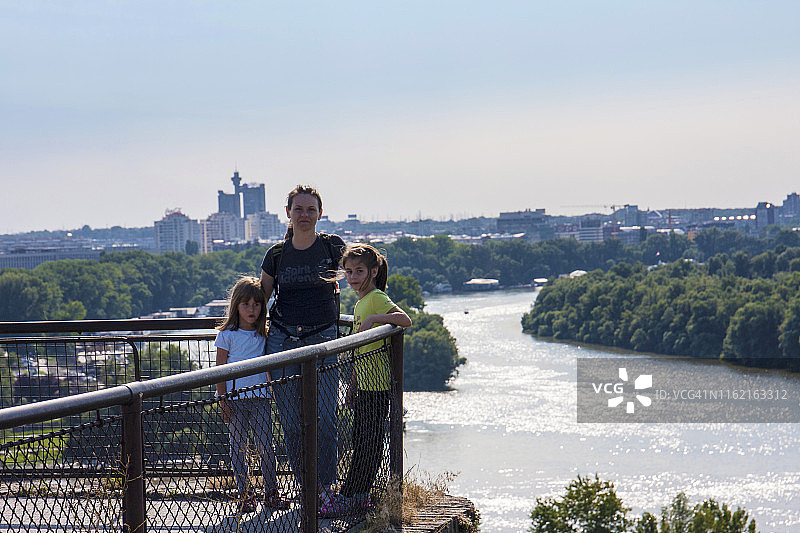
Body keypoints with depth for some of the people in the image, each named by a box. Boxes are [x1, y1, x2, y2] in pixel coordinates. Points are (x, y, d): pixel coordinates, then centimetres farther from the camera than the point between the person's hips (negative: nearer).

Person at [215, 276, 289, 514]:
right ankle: (245, 494, 11)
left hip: (260, 398, 2)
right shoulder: (227, 334, -1)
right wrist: (223, 401, -6)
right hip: (235, 398, -2)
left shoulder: (265, 334, 8)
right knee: (238, 447, 3)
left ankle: (271, 491, 12)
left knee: (265, 446, 1)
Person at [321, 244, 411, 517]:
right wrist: (352, 386, 23)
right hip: (364, 384, 9)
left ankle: (349, 497, -4)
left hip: (377, 386, -9)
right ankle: (360, 495, 17)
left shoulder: (377, 298, -10)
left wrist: (374, 319, -31)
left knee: (369, 443, -5)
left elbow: (405, 319, -25)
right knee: (361, 441, 11)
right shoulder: (360, 303, 18)